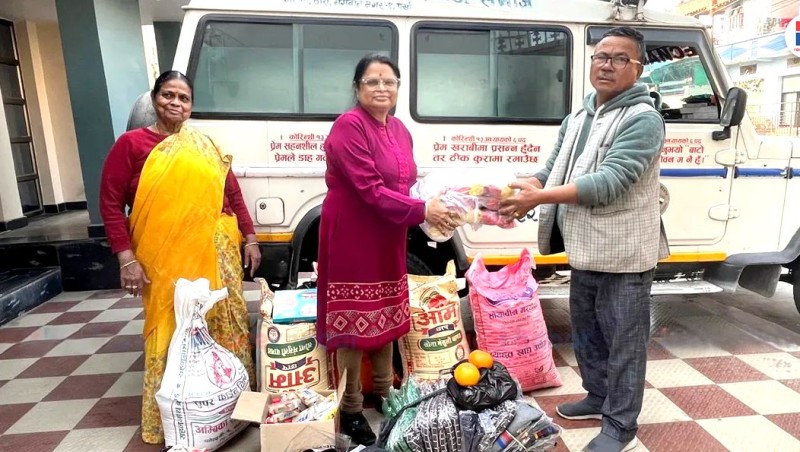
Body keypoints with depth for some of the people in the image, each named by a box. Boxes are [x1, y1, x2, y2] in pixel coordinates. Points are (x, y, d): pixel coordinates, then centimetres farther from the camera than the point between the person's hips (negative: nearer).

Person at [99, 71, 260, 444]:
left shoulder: (205, 145, 10)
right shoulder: (132, 144, 1)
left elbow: (233, 194, 14)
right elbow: (110, 203, -1)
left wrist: (249, 238, 10)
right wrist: (126, 258, -8)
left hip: (216, 255, 3)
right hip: (165, 260, -3)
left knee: (227, 325, 12)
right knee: (171, 334, 4)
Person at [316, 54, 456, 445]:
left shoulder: (400, 130, 10)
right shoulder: (349, 126, -15)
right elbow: (370, 190, -23)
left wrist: (431, 210, -4)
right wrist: (422, 211, -21)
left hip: (387, 240, 8)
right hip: (351, 238, -8)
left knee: (386, 316, 17)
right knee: (355, 322, 2)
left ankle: (384, 394, 36)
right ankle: (350, 410, 20)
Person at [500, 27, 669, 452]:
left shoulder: (643, 119, -13)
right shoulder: (576, 119, 12)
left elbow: (609, 182, -25)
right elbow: (551, 170, 9)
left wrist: (540, 197, -31)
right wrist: (518, 194, -12)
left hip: (623, 254, -8)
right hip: (584, 250, 8)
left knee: (623, 342, 6)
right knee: (586, 332, 21)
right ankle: (598, 397, 41)